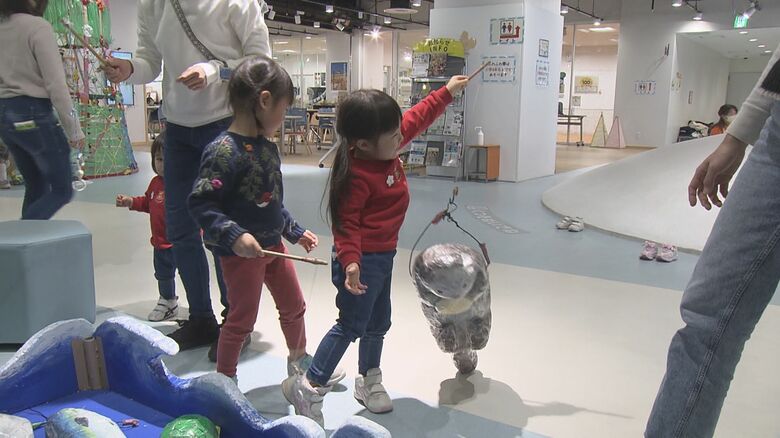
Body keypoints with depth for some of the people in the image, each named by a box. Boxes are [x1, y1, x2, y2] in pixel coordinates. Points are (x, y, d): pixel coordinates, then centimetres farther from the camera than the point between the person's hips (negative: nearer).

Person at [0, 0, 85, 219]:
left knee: (36, 187, 17)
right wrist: (73, 128, -8)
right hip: (33, 114, -7)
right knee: (62, 191, 3)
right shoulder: (37, 26, -12)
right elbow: (56, 84, -14)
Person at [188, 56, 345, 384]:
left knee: (294, 306, 21)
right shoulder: (225, 151, -22)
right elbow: (200, 203, -25)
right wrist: (233, 235, -33)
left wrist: (296, 232, 19)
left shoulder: (267, 147, 6)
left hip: (273, 244, 9)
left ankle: (299, 361, 45)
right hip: (241, 252, -9)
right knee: (242, 319, 6)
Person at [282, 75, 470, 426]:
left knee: (378, 322, 20)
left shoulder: (386, 149, 0)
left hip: (383, 256, 10)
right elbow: (346, 223, -26)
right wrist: (350, 261, -39)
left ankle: (369, 381, 38)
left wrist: (447, 92, 18)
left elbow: (417, 118, 14)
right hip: (363, 261, -10)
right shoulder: (357, 176, -27)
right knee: (351, 325, -3)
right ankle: (309, 387, 10)